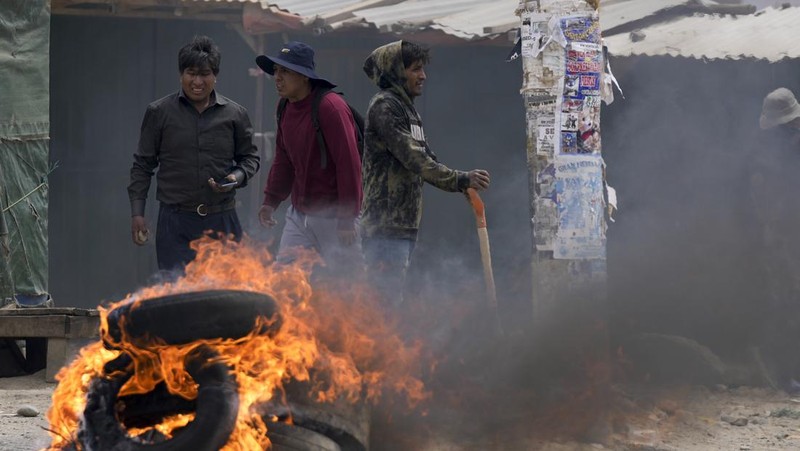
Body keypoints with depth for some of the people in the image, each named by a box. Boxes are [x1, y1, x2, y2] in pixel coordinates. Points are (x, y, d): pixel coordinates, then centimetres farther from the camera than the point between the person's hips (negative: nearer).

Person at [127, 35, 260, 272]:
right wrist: (137, 213, 1)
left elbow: (250, 157, 18)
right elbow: (143, 164, 7)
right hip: (175, 223, -2)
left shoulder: (234, 114, 6)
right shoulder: (159, 112, 2)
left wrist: (237, 177, -5)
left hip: (222, 221, 2)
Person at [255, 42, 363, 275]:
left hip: (334, 218, -8)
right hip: (299, 215, 8)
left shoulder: (330, 107, -18)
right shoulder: (285, 109, 7)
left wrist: (347, 219, -20)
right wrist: (271, 200, 8)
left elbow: (349, 163, -20)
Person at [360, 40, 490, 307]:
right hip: (386, 222, -10)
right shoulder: (384, 106, -12)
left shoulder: (406, 107, 19)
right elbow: (413, 158, -20)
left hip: (405, 221, 10)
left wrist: (464, 184, 9)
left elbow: (425, 157, 21)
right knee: (387, 297, -13)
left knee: (393, 296, 12)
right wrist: (460, 180, -21)